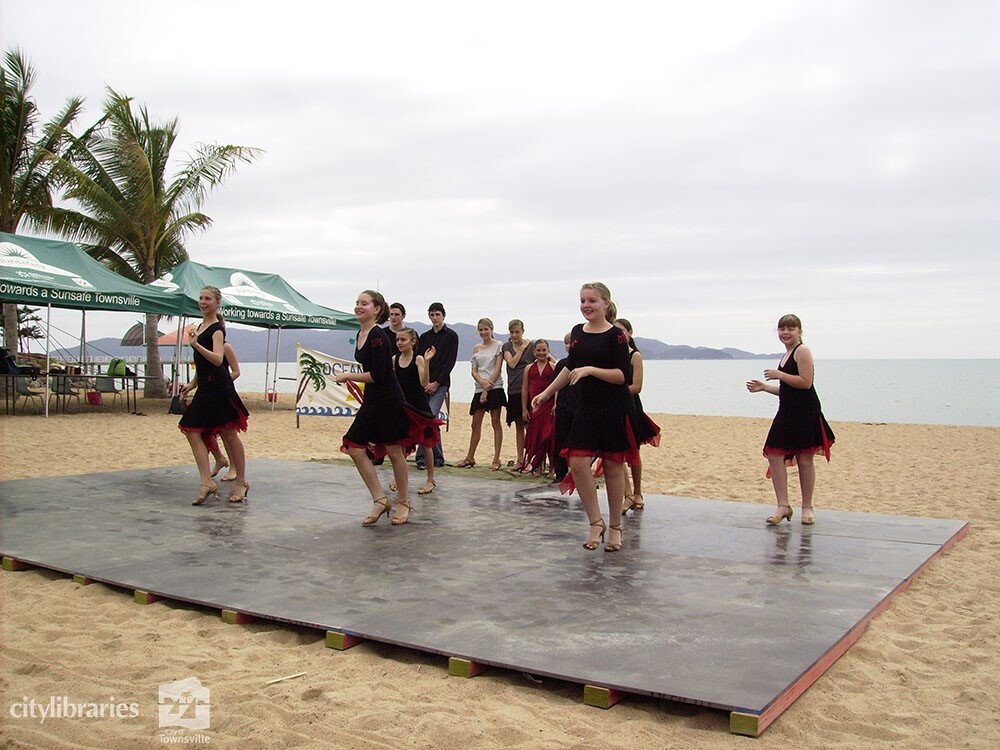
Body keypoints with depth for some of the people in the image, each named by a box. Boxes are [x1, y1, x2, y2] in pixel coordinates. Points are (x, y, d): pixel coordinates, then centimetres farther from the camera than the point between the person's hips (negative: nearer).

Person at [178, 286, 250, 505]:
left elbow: (217, 359, -25)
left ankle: (241, 482, 9)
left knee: (229, 434, -1)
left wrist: (196, 344, -34)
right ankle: (206, 482, -3)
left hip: (219, 387, -9)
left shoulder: (217, 329, -9)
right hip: (205, 389, 9)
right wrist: (192, 384, 22)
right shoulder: (200, 327, 17)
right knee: (192, 431, -1)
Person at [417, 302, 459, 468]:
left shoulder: (451, 336, 3)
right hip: (423, 384, 5)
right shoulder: (424, 337, 16)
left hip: (440, 384, -5)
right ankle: (438, 457, 13)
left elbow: (450, 362, -4)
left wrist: (436, 383, -11)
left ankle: (422, 457, -12)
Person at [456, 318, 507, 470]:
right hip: (479, 388, 5)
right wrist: (483, 383, -11)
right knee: (475, 424, 7)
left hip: (494, 388, -5)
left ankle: (496, 459, 1)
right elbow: (474, 371, 9)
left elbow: (498, 369, -7)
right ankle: (470, 457, 16)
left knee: (495, 422, -2)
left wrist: (487, 389, -12)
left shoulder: (498, 346, 0)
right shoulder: (476, 348, 14)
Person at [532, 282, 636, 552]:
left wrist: (590, 370, -25)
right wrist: (546, 393, 20)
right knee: (577, 463, -6)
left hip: (614, 410, -5)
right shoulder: (578, 332, 10)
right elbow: (570, 368, 21)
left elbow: (623, 375, -15)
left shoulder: (616, 335, -8)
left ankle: (615, 527, 19)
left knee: (613, 466, 4)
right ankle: (596, 522, 9)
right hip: (587, 408, 5)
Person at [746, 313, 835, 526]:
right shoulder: (787, 355, 18)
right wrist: (763, 387, 17)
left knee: (805, 460, 1)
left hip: (805, 413, -8)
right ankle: (783, 506, 5)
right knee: (774, 455, 0)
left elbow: (805, 382, -19)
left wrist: (779, 375, -15)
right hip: (787, 413, 8)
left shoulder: (802, 351, -8)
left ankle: (807, 508, 13)